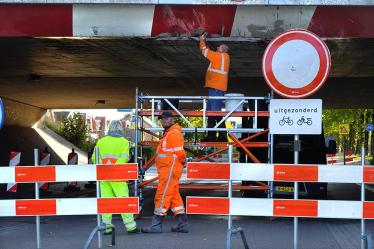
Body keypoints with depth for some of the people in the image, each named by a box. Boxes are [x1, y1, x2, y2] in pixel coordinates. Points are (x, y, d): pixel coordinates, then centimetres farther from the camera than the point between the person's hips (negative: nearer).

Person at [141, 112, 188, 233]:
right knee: (174, 196, 12)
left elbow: (179, 153, -19)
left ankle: (156, 225, -5)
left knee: (162, 196, -8)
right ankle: (183, 224, 16)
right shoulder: (168, 132, 21)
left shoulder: (174, 133, -13)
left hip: (170, 170, -11)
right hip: (167, 170, 11)